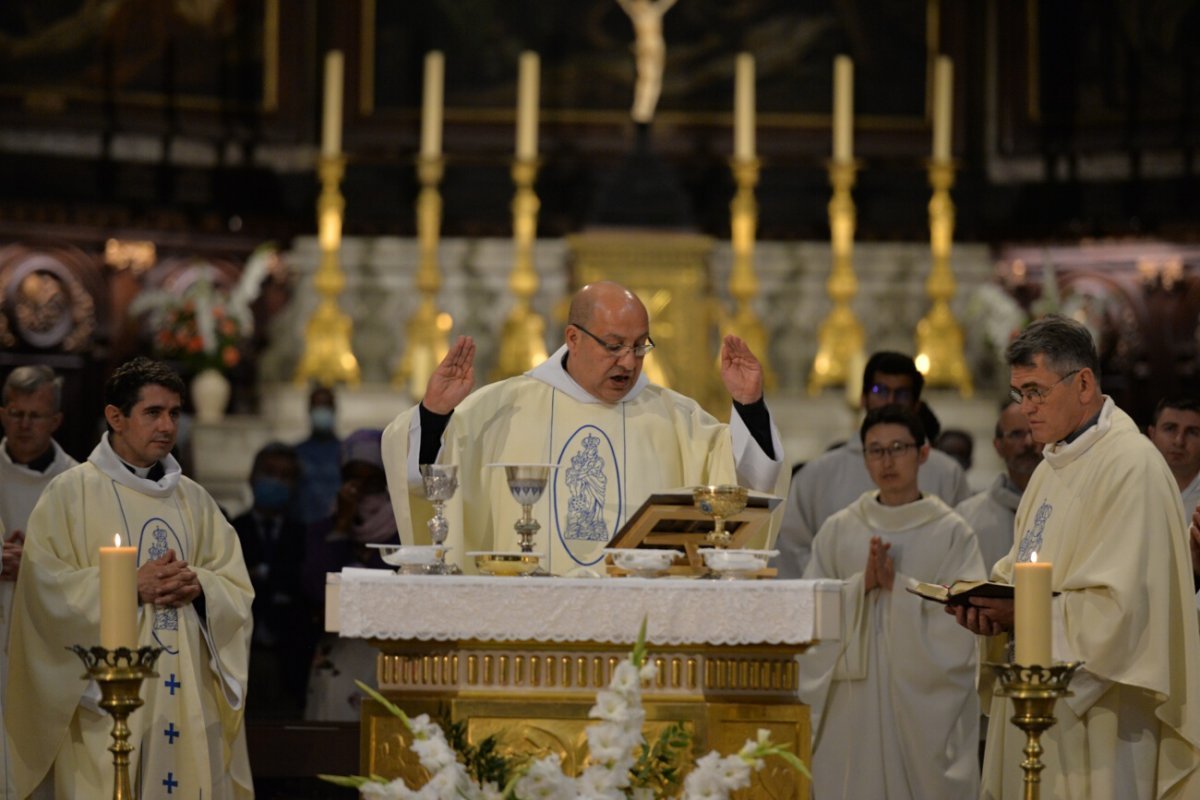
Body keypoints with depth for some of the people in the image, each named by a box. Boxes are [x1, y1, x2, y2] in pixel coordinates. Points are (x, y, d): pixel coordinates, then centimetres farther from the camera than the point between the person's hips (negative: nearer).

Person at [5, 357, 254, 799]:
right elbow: (49, 588, -9)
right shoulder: (69, 493, 0)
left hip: (189, 694, 4)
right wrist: (131, 586, -17)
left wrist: (198, 585, -11)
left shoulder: (194, 499, 14)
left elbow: (238, 590, 11)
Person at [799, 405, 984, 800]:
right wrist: (861, 584, -12)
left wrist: (897, 586, -14)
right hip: (852, 701, 2)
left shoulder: (952, 532, 3)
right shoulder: (838, 530, 9)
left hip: (926, 699, -2)